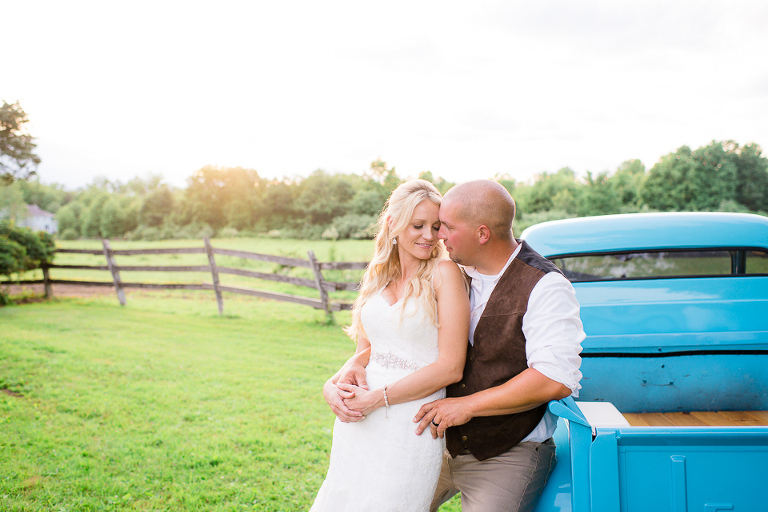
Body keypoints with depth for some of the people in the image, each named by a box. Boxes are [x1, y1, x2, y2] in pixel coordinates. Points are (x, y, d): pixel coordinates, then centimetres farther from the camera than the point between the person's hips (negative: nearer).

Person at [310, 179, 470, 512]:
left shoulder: (444, 273, -8)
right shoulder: (377, 278, 10)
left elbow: (451, 367, -13)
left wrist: (376, 398, -14)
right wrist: (333, 385, -8)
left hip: (412, 428, -6)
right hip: (357, 424, 6)